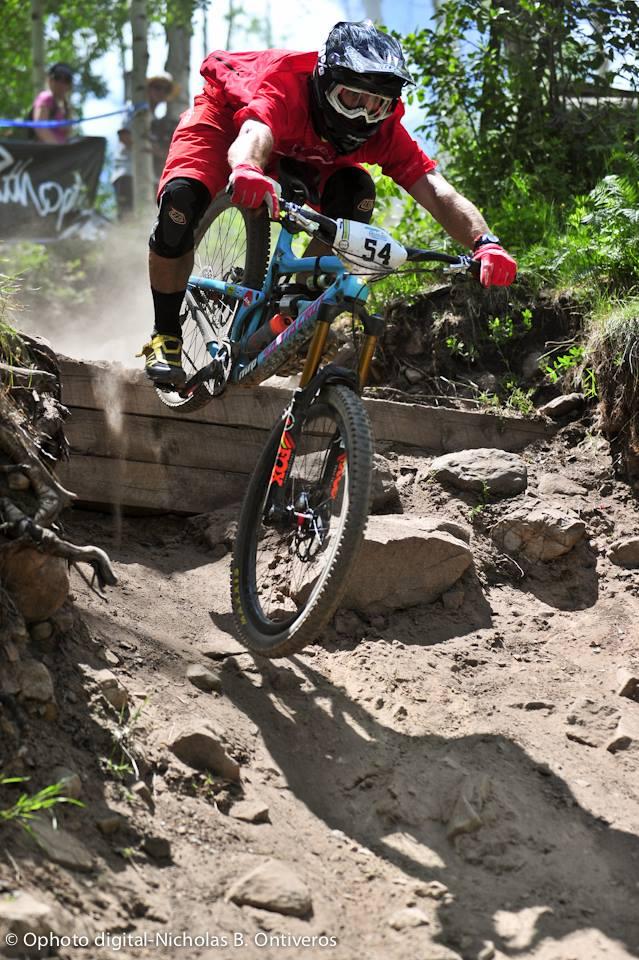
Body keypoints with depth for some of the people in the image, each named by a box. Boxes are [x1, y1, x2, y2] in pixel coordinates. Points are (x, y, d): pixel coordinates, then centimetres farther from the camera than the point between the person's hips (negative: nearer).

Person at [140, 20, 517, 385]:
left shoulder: (383, 130, -30)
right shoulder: (287, 90, -43)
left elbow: (437, 191, -40)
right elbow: (253, 135, -64)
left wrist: (485, 242, -59)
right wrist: (246, 169, -89)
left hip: (296, 154, 4)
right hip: (225, 119, -4)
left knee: (355, 193, -25)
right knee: (181, 200, -30)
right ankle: (165, 338, -11)